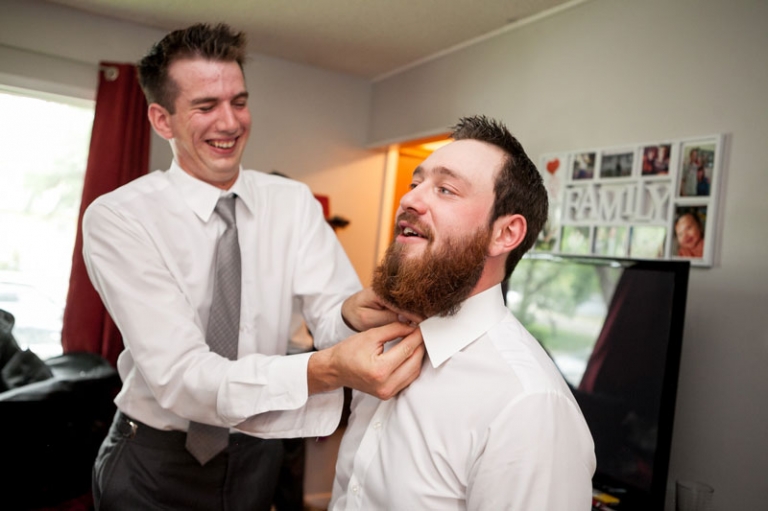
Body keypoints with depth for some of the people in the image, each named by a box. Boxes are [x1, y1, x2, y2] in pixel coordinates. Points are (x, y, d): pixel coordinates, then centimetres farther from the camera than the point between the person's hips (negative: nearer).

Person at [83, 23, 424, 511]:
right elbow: (179, 377, -31)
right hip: (154, 465, -3)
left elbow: (331, 312, -17)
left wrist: (353, 312, -41)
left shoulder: (294, 202, -7)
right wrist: (328, 370, -45)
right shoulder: (116, 219, -20)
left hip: (257, 449, 4)